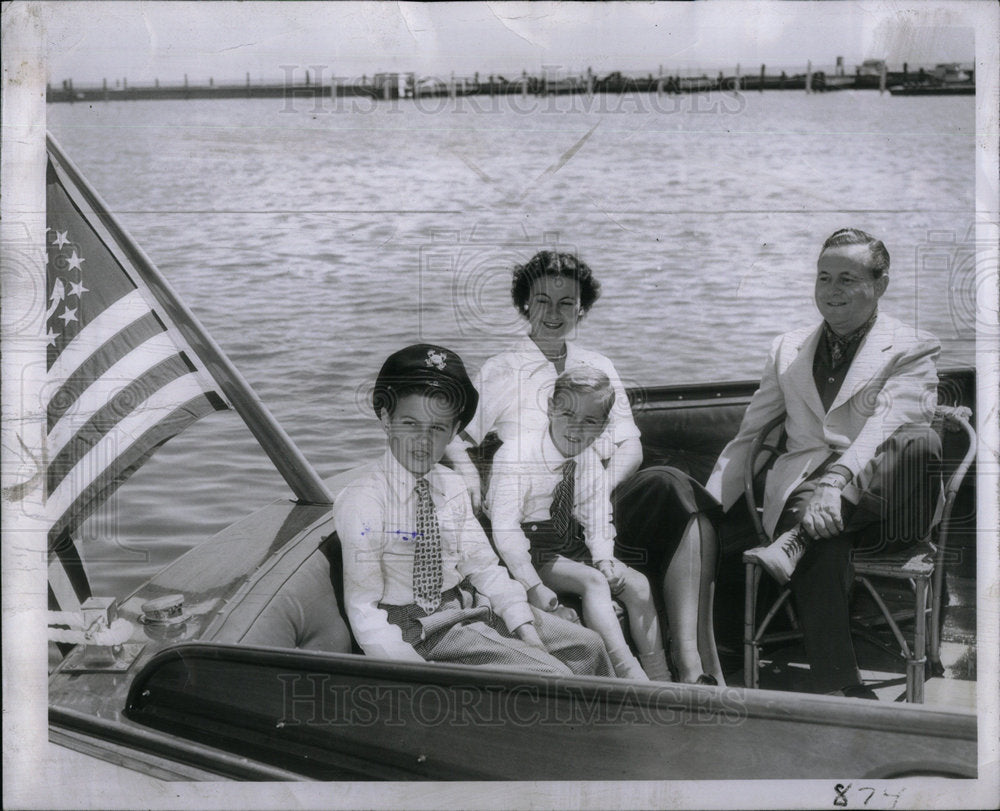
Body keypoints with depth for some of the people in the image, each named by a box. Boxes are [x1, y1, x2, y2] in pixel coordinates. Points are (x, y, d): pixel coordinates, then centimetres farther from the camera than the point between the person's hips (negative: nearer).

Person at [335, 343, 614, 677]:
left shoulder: (452, 486, 5)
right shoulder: (361, 501, -16)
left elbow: (482, 566, 5)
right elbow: (364, 609, -18)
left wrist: (527, 633, -7)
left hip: (474, 607, 7)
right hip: (424, 631, -7)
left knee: (586, 646, 4)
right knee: (552, 677, -17)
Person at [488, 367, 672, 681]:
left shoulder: (589, 460, 2)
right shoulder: (515, 457, -18)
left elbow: (597, 517, 6)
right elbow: (505, 528, -22)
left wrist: (604, 559, -15)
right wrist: (533, 586, -27)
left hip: (572, 547, 6)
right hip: (532, 553, -6)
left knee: (637, 584, -11)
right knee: (593, 582, -28)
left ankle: (659, 680, -7)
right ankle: (629, 675, -29)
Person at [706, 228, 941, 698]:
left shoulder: (912, 349, 10)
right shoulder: (788, 350, 23)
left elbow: (886, 426, -9)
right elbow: (747, 439, 22)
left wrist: (837, 483, -28)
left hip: (878, 498, -1)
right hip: (802, 492, 2)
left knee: (922, 445, -36)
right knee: (822, 549, -35)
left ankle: (796, 541, -39)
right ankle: (840, 690, -39)